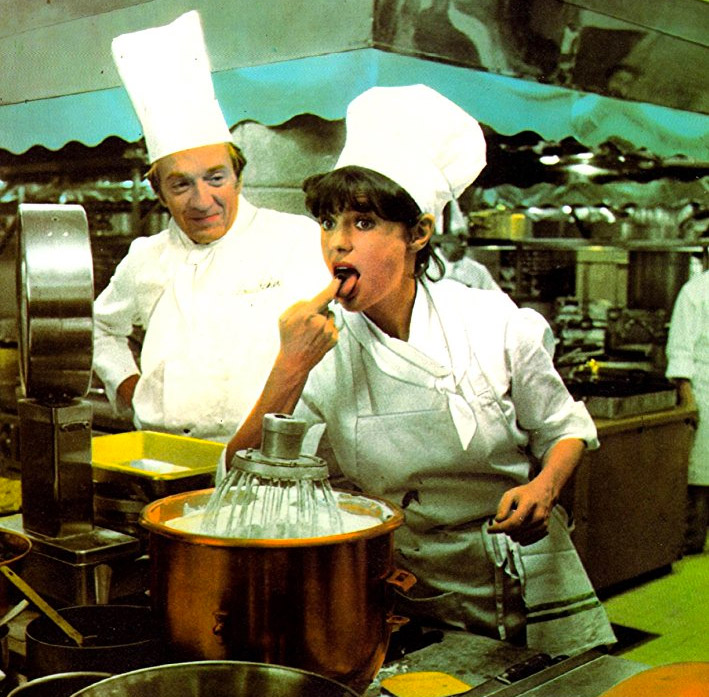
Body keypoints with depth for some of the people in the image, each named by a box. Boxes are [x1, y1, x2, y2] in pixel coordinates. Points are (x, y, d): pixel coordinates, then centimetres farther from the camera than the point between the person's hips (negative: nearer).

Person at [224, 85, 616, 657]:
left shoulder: (494, 324, -7)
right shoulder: (320, 351, -7)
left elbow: (564, 427, 7)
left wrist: (544, 488, -13)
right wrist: (290, 371, -23)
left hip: (536, 586, 0)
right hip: (418, 605, 1)